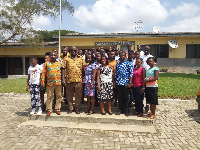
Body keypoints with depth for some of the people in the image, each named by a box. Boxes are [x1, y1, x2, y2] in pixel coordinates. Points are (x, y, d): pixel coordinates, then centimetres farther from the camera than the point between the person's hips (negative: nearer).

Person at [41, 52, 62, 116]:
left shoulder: (60, 63, 11)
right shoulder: (46, 63, 7)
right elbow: (43, 73, 2)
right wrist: (42, 82, -5)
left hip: (59, 83, 2)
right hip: (50, 83, -1)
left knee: (59, 96, 6)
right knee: (49, 97, 3)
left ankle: (58, 109, 17)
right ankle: (49, 110, 13)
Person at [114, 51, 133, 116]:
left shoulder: (128, 63, -1)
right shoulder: (117, 63, 12)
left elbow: (131, 73, -5)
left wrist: (130, 83, -11)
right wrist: (115, 82, 11)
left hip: (125, 83, -4)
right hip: (118, 83, 4)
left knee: (126, 97, 4)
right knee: (120, 97, 9)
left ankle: (126, 110, 15)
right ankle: (120, 110, 22)